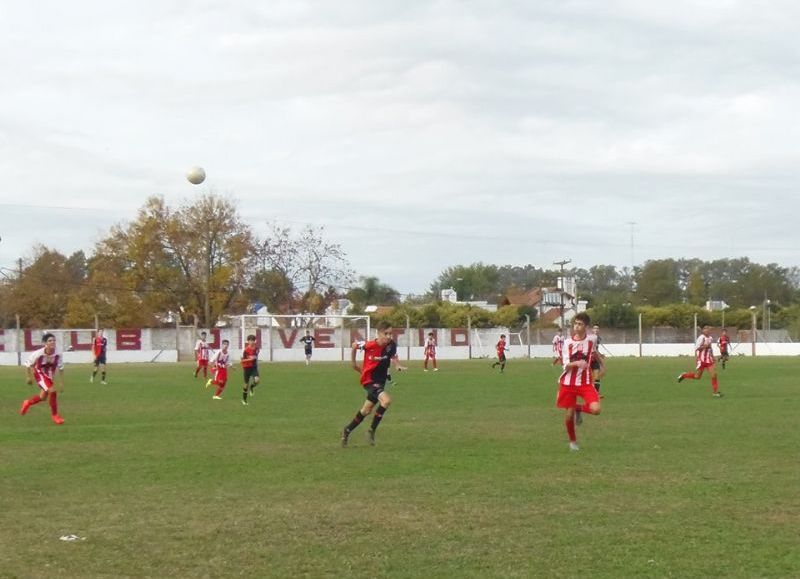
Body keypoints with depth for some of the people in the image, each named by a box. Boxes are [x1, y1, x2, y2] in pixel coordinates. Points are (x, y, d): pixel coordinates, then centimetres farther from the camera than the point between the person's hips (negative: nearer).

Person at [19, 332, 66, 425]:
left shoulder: (58, 354, -21)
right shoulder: (38, 354, -29)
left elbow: (60, 368, -4)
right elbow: (28, 364, -10)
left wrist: (61, 383, -1)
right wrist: (29, 377, -3)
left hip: (50, 376, 5)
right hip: (40, 374, -5)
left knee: (43, 397, 17)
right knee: (52, 391, -23)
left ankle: (27, 403, 49)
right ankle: (54, 415, -7)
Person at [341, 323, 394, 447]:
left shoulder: (391, 344, -10)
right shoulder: (370, 345, -24)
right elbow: (354, 345, -4)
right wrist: (353, 363, 6)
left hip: (381, 380, 6)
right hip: (369, 380, -6)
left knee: (366, 410, 18)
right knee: (386, 400, -28)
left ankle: (347, 431, 39)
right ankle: (372, 431, -13)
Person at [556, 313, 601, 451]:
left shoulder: (591, 339, -3)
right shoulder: (568, 342, -8)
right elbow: (566, 365, -15)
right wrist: (577, 363, -35)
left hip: (585, 383, 1)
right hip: (568, 383, -1)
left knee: (595, 409, -20)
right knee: (568, 414, 2)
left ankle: (579, 409, 14)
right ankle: (572, 441, 27)